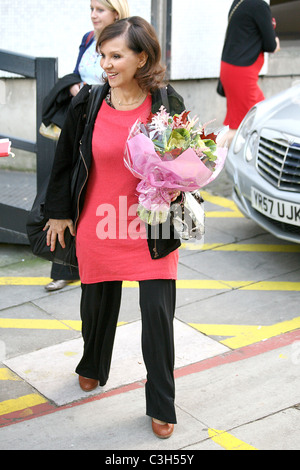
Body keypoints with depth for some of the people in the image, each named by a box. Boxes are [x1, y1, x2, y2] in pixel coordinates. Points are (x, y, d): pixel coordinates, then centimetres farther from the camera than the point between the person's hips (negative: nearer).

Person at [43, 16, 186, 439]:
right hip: (98, 226, 2)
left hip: (153, 230, -1)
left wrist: (174, 188, -18)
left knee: (158, 314, 0)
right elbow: (66, 158, 5)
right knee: (97, 304, 18)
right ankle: (93, 367, 50)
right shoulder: (88, 102, -7)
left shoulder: (168, 103, -9)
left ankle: (162, 405, 20)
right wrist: (59, 212, 10)